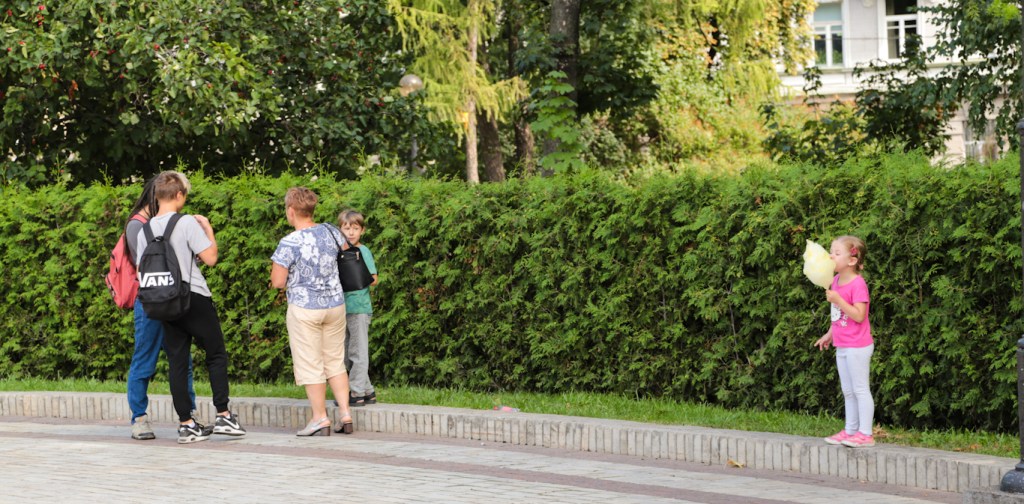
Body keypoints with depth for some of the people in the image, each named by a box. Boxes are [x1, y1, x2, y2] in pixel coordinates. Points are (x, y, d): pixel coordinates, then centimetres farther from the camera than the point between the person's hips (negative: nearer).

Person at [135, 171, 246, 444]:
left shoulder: (145, 230, 5)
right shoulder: (187, 223, -11)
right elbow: (210, 258, -12)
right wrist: (208, 229, 1)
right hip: (195, 298, -5)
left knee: (177, 363, 5)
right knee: (216, 355, 7)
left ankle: (186, 424, 4)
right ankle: (223, 415, 3)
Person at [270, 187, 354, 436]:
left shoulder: (289, 243, -18)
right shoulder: (330, 232, 0)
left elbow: (277, 282, -15)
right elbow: (344, 249, 23)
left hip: (304, 308, -6)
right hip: (335, 304, 6)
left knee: (310, 365, 2)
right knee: (335, 361, 14)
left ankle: (320, 418, 3)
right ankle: (345, 415, 12)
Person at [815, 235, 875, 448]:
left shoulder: (858, 284, -18)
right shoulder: (836, 280, 8)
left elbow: (858, 315, -25)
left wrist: (837, 300, -29)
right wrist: (829, 334, 25)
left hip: (857, 346, -9)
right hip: (842, 346, 9)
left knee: (860, 389, -3)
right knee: (848, 391, 15)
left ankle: (865, 434, 1)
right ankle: (850, 430, 23)